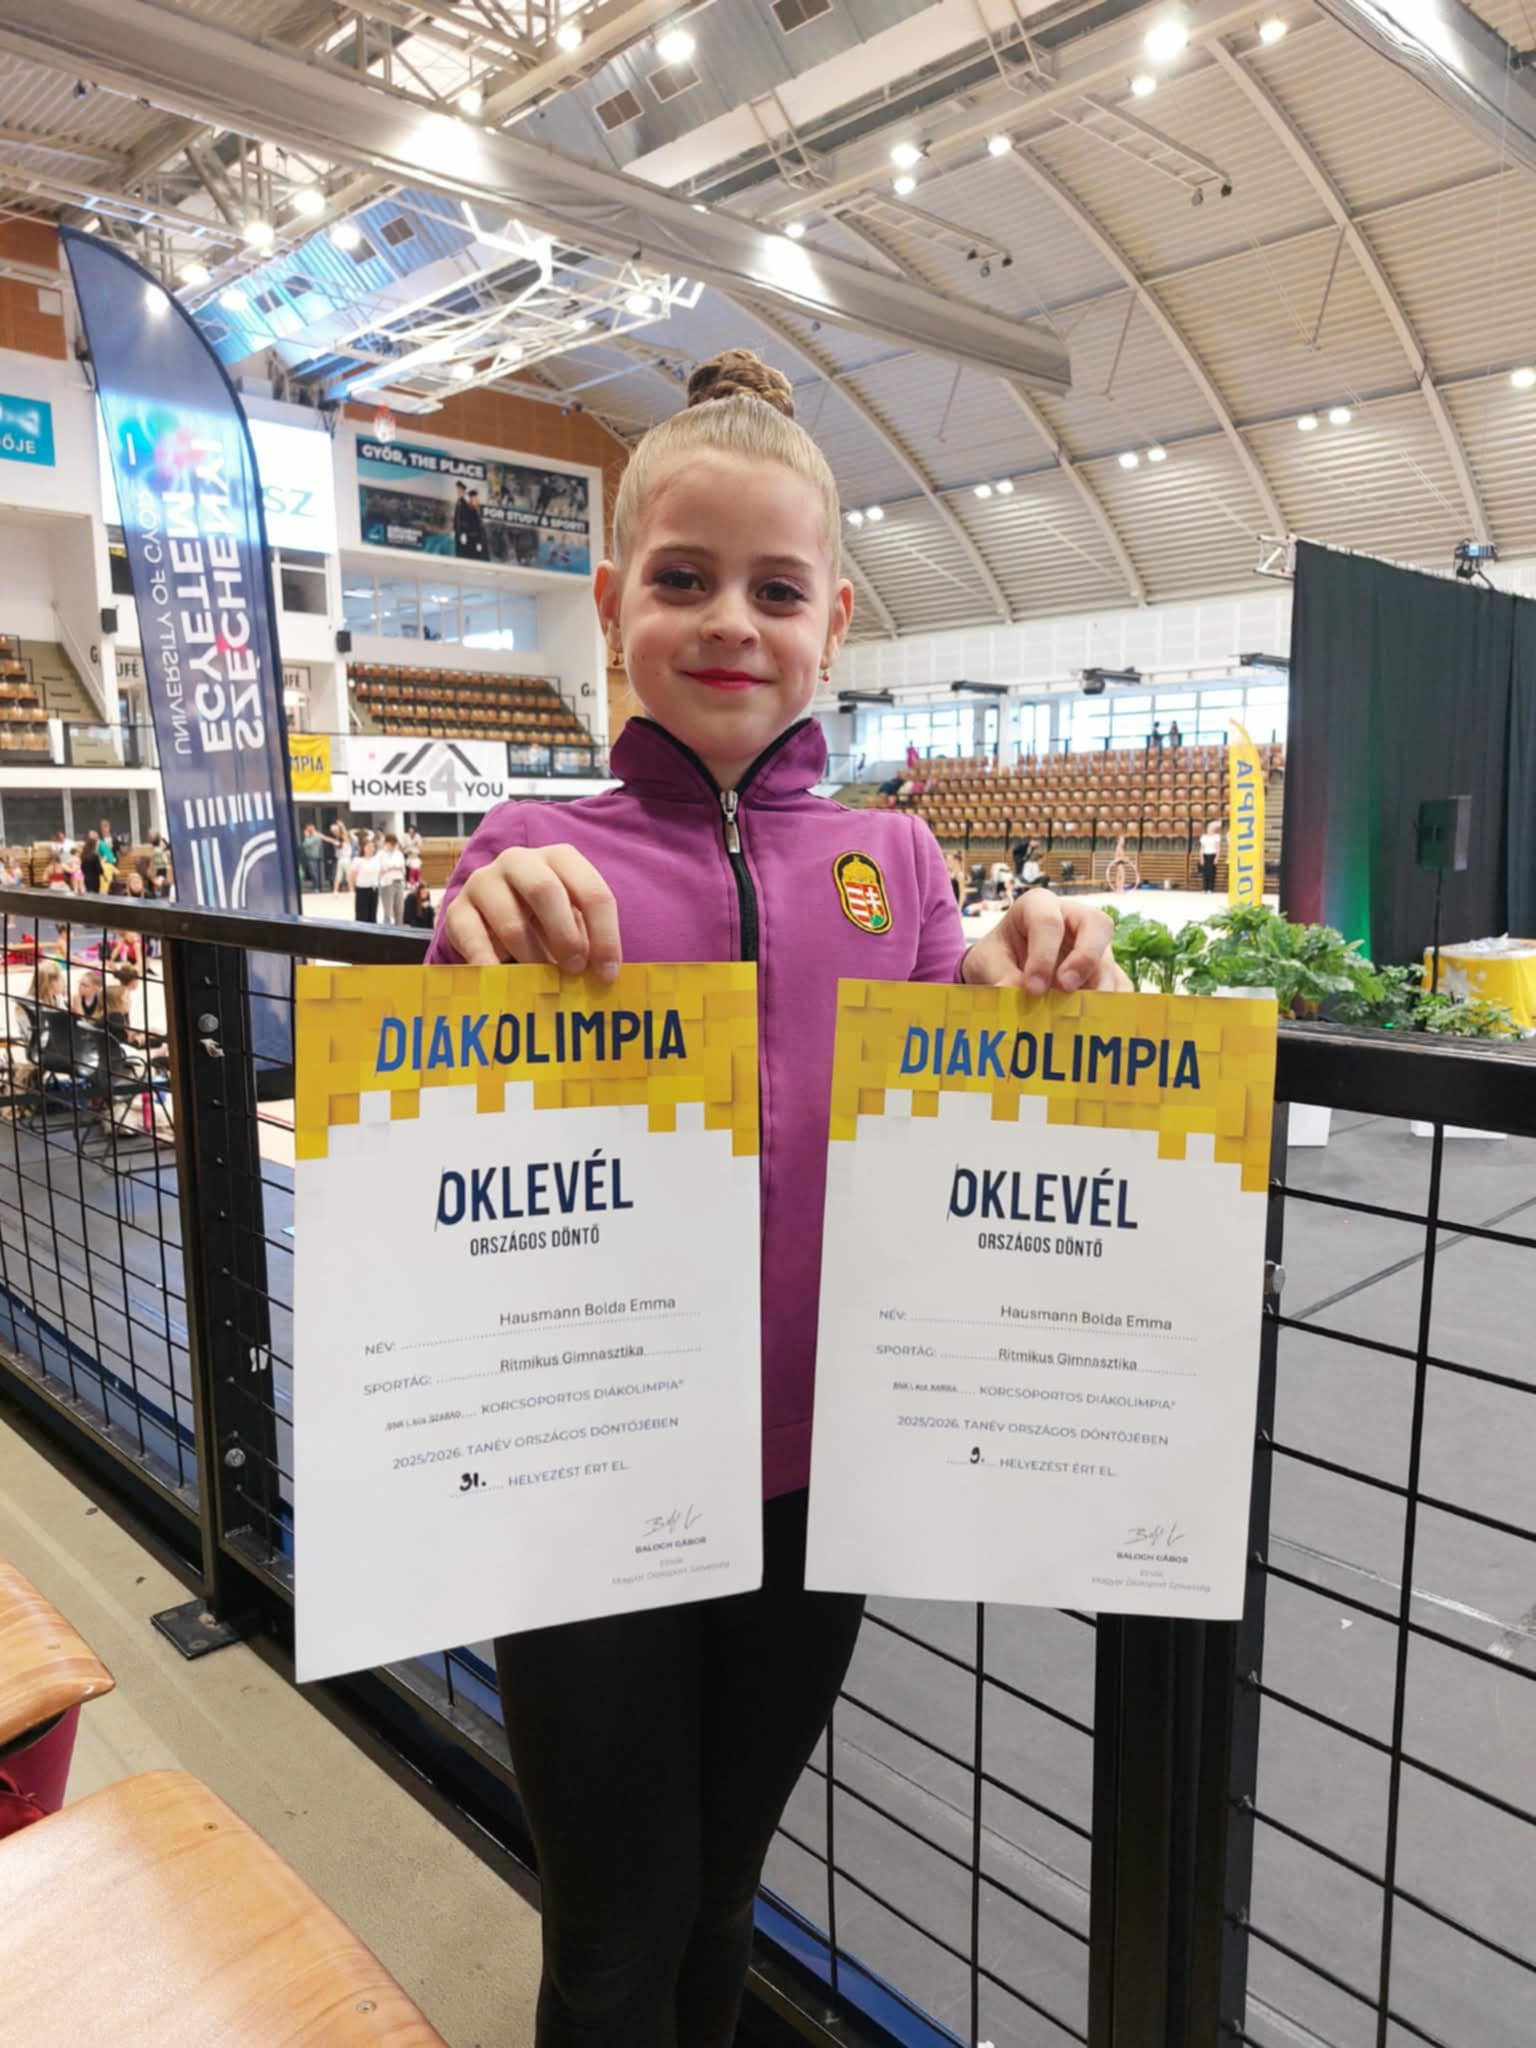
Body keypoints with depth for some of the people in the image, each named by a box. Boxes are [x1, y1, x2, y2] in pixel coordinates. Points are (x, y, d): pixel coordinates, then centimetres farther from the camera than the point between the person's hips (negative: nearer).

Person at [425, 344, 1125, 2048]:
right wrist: (477, 969, -28)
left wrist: (1016, 1002, -15)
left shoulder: (896, 860, 0)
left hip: (813, 1480, 3)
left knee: (722, 1901, 26)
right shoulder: (531, 864, -7)